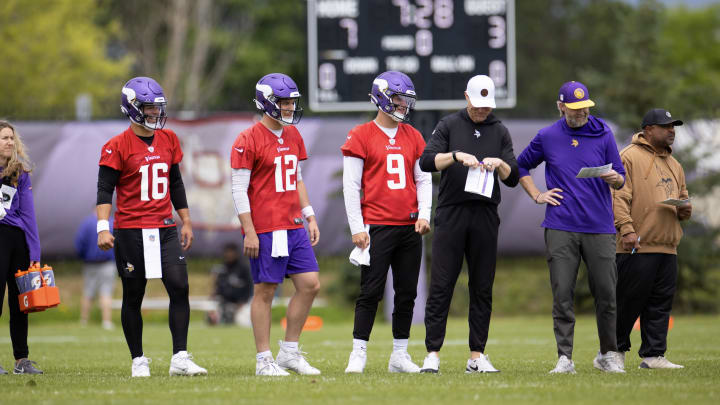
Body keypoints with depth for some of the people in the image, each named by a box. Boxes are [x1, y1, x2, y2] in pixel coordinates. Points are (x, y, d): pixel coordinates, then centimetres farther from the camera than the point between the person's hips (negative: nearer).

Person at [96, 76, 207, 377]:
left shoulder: (168, 140, 10)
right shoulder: (117, 147, -6)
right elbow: (105, 190, -9)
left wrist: (186, 222, 19)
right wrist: (103, 228, -20)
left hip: (164, 230, 4)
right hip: (131, 231, -4)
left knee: (180, 288, -8)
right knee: (133, 297, 4)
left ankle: (180, 358, -7)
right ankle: (138, 361, 13)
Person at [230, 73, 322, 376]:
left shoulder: (293, 137, 13)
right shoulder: (249, 140, -10)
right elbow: (239, 188, -12)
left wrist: (309, 217, 16)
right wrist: (250, 232, -15)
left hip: (294, 227, 7)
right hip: (264, 230, -7)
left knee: (310, 284, 3)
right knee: (265, 291, -1)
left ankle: (289, 352, 14)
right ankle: (264, 360, 6)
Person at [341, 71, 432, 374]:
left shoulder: (413, 137, 12)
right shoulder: (361, 136, -3)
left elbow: (423, 180, 15)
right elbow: (351, 185, -5)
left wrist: (424, 214, -1)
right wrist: (357, 228, -10)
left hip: (409, 227, 5)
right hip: (377, 227, -5)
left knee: (407, 293, 7)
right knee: (371, 292, -6)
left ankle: (400, 355, 14)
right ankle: (358, 355, -2)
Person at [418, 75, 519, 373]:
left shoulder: (500, 132, 13)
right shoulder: (449, 125, 6)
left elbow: (513, 179, 10)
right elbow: (426, 161, -7)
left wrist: (500, 164, -10)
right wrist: (457, 156, -21)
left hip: (485, 215, 2)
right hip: (451, 214, -2)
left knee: (482, 288, 3)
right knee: (441, 285, -5)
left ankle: (477, 356, 7)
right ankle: (432, 354, -4)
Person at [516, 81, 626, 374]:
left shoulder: (603, 135, 6)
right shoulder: (547, 137, 6)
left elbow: (620, 179, 8)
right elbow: (521, 166, 20)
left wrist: (614, 178, -16)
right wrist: (537, 196, 8)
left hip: (599, 228, 0)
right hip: (561, 228, 0)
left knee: (606, 293, 1)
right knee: (562, 294, -5)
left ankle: (607, 355, 16)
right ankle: (564, 358, -2)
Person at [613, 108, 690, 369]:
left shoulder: (673, 164, 22)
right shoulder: (629, 157, -3)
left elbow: (682, 196, 30)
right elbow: (618, 196, -11)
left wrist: (685, 209, 6)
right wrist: (626, 229, -21)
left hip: (667, 247, 7)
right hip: (638, 247, -7)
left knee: (661, 303, 4)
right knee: (629, 301, -3)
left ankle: (653, 355, 7)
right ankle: (616, 350, 11)